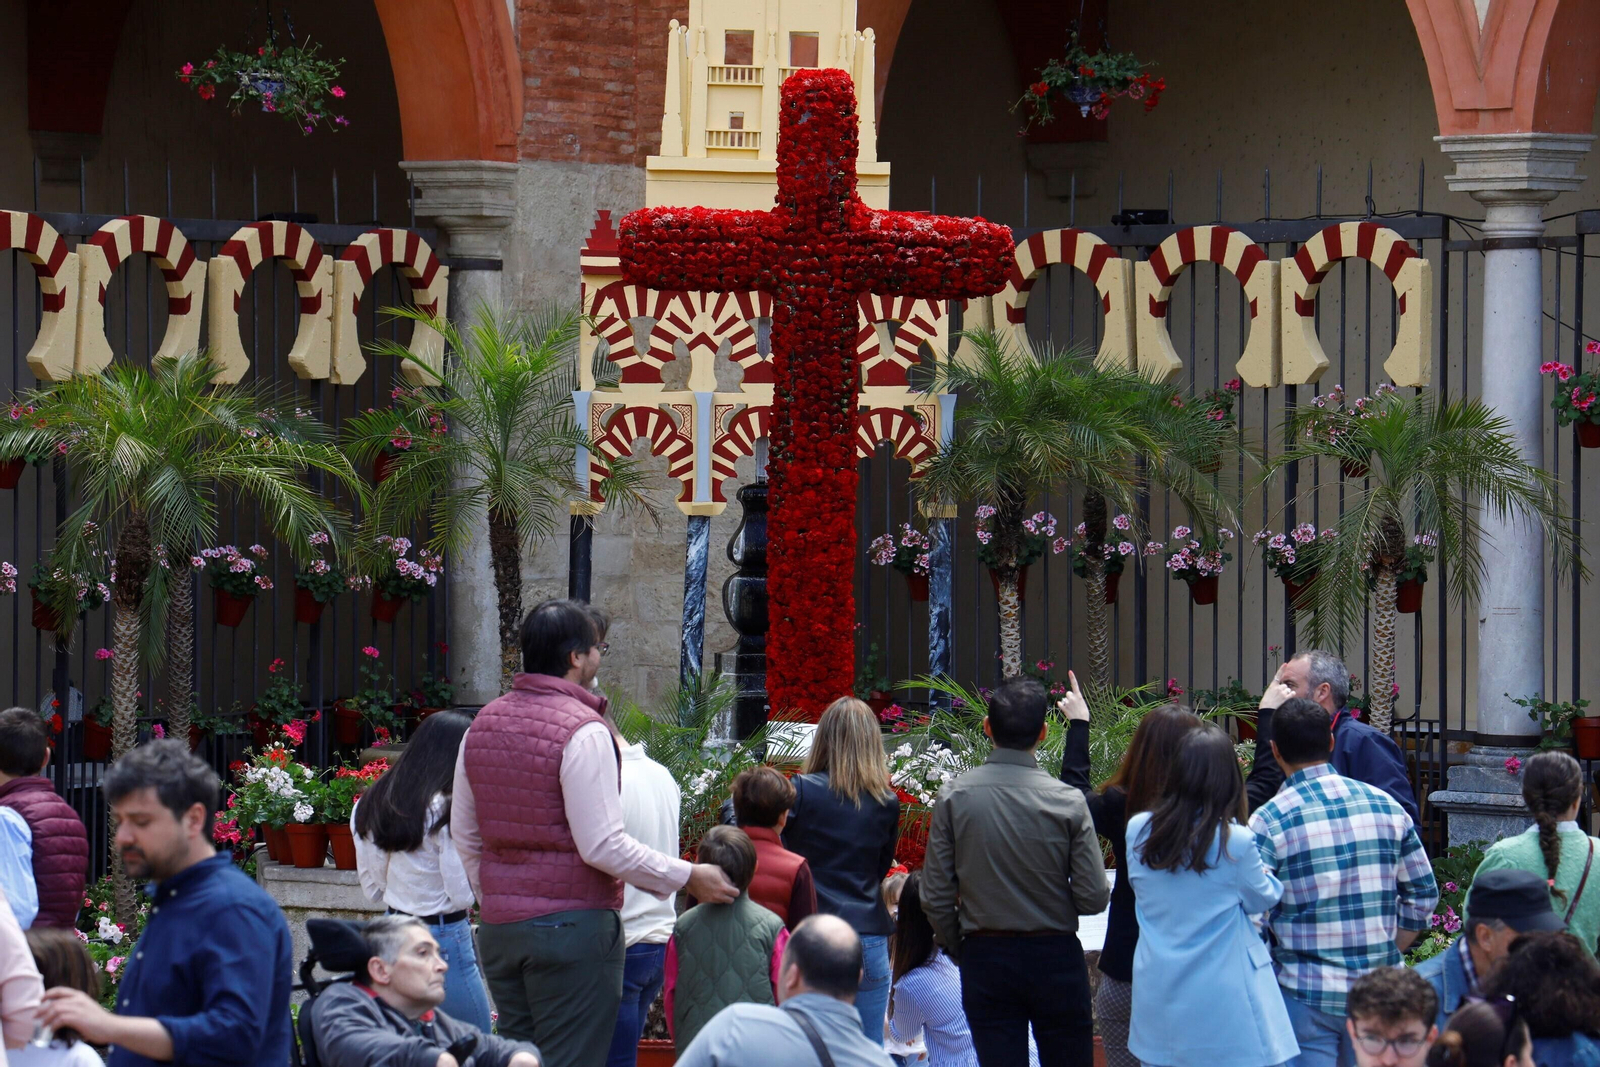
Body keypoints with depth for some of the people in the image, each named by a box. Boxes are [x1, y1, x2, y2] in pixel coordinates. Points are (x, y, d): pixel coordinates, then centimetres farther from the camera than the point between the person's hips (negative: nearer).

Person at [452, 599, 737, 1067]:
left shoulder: (483, 725, 9)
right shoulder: (583, 731, -14)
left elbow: (464, 835, 16)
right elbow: (602, 846, -17)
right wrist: (689, 877, -8)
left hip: (499, 926, 7)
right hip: (571, 924, -7)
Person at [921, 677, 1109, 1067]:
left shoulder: (955, 797, -6)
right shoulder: (1068, 801, -11)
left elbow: (936, 898, -4)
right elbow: (1093, 898, -10)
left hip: (984, 958, 1)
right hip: (1054, 957, -1)